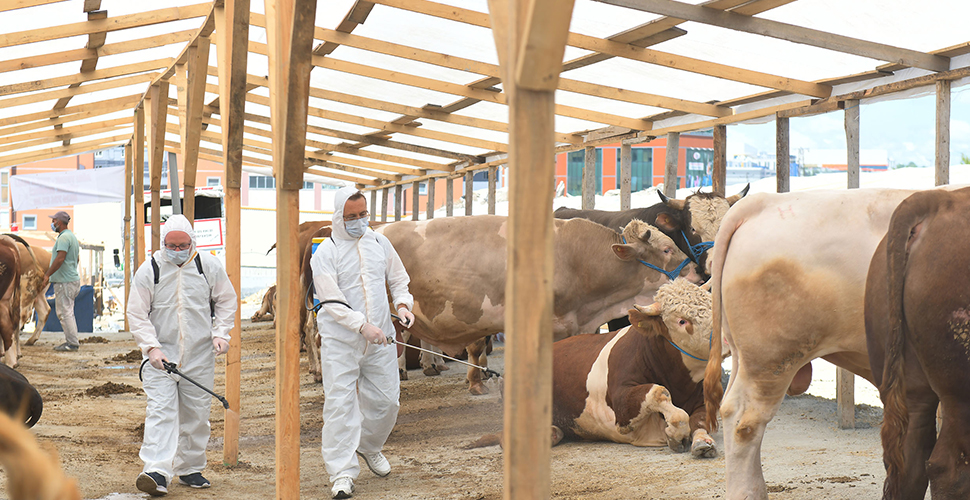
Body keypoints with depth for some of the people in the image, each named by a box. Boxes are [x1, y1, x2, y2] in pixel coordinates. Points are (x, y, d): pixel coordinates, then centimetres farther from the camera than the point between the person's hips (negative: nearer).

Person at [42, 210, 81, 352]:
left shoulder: (64, 237, -14)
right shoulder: (72, 236, 18)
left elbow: (60, 258, -25)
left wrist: (47, 274, -20)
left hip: (65, 282, -11)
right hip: (72, 279, 11)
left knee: (65, 312, -7)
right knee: (64, 312, 16)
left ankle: (72, 343, -6)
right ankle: (71, 341, 18)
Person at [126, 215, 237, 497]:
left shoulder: (209, 267, -1)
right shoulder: (148, 271, -5)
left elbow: (226, 301, 11)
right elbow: (137, 314, -3)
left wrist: (220, 333, -2)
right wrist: (151, 347, -13)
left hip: (200, 355, 2)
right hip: (161, 353, -2)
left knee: (197, 413, 8)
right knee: (160, 410, -14)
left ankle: (190, 468, 22)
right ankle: (157, 472, -21)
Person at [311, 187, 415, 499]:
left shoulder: (379, 243, 9)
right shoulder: (325, 253, -6)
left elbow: (398, 279, 19)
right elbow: (331, 300, -14)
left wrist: (403, 304, -3)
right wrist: (362, 325, -25)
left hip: (379, 339, 4)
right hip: (340, 341, -4)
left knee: (386, 399, 8)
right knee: (340, 403, -8)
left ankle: (369, 447, 37)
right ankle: (342, 472, -4)